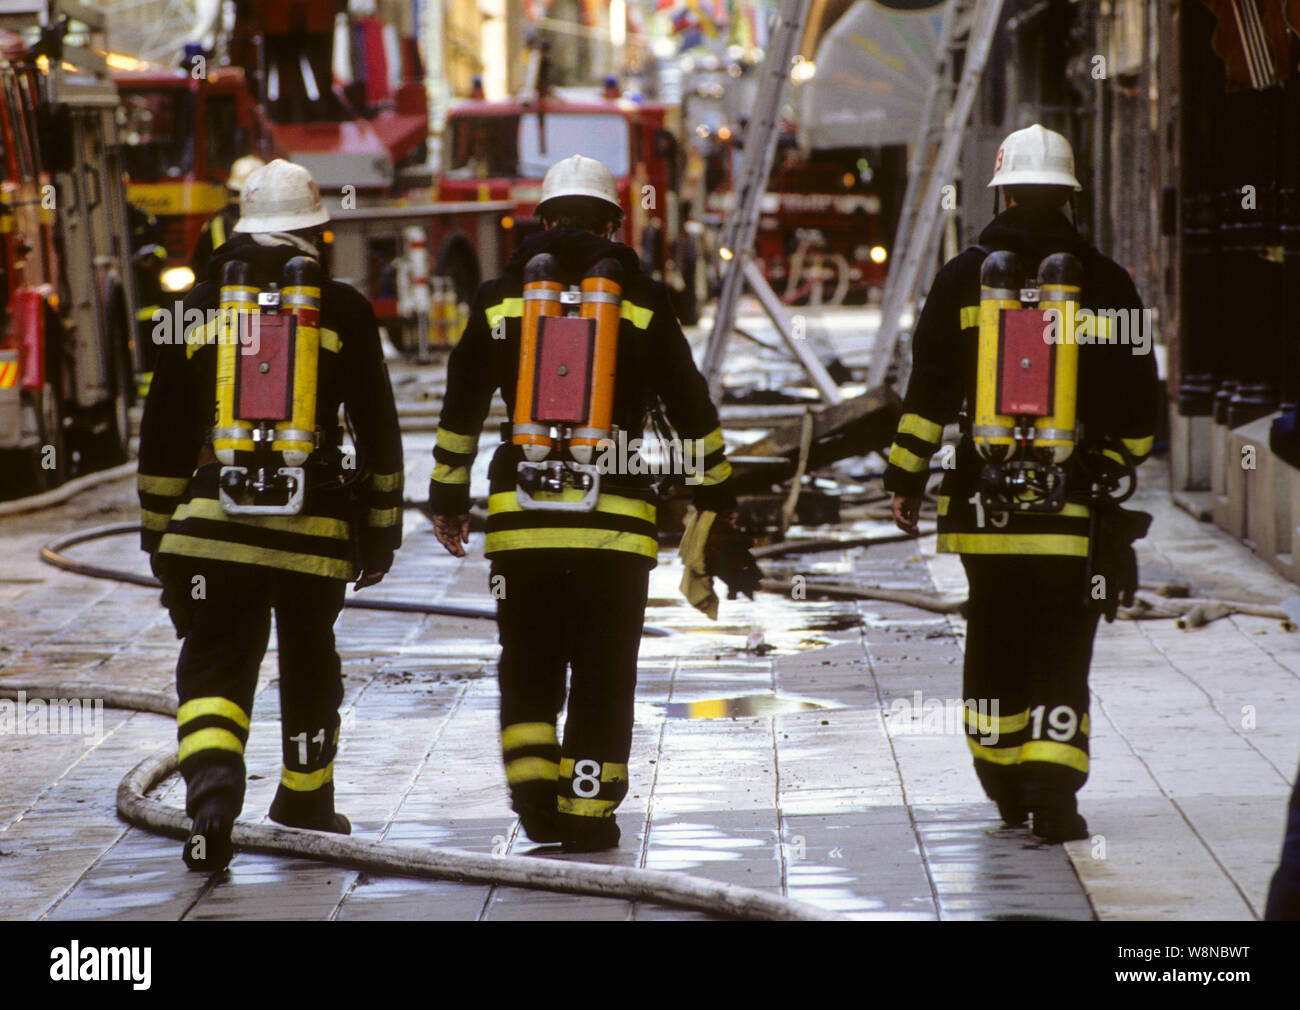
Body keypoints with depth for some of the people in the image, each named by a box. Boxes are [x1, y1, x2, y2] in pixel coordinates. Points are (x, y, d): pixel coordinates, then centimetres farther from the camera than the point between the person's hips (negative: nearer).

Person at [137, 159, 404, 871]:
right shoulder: (343, 311, 3)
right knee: (308, 668, 17)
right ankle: (306, 807, 30)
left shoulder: (201, 306, 6)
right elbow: (378, 428, 3)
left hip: (217, 520, 0)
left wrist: (157, 526, 15)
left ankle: (212, 787, -24)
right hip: (315, 524, 0)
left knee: (214, 663, 1)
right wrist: (383, 524, 11)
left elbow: (162, 431, 8)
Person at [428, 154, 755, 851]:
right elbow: (693, 413, 6)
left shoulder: (501, 298, 7)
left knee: (528, 665, 14)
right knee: (603, 674, 6)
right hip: (616, 519, -1)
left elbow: (460, 409, 11)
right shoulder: (641, 301, 3)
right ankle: (587, 809, 6)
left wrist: (447, 498, 19)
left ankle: (533, 788, 0)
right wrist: (718, 501, 14)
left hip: (521, 509, 1)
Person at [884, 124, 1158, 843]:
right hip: (1074, 506, -1)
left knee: (994, 642, 14)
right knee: (1062, 647, 1)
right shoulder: (1105, 283, 2)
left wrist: (905, 478, 8)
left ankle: (1005, 785, 22)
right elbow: (1137, 408, 6)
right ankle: (1052, 787, -11)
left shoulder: (963, 277, 1)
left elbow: (928, 392, 0)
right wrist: (1114, 475, 20)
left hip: (985, 497, 1)